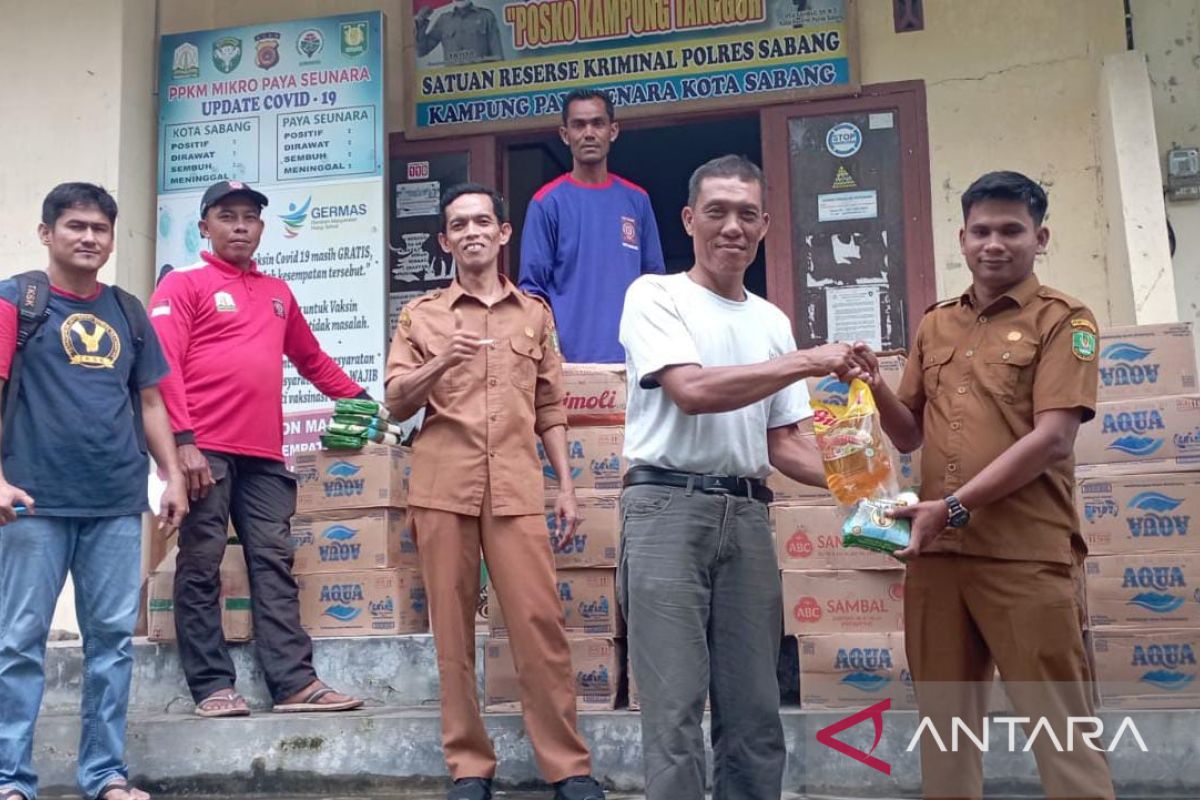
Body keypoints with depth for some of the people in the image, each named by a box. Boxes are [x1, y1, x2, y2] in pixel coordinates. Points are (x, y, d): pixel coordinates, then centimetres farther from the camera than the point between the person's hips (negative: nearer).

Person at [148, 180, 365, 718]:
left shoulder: (277, 293, 21)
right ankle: (212, 686, 3)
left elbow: (312, 359, 30)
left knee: (274, 563, 1)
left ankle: (295, 683, 1)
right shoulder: (183, 284, 3)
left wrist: (359, 399, 24)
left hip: (264, 454, 5)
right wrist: (182, 442, -16)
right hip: (204, 450, -5)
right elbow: (162, 365, -7)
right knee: (202, 566, -1)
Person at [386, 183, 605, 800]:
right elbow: (396, 403, 4)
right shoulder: (420, 314, 12)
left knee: (540, 620, -6)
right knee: (452, 626, 1)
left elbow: (550, 408, 15)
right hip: (442, 486, 0)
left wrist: (565, 484, 8)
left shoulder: (535, 313, 15)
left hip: (517, 487, 0)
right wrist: (441, 363, -14)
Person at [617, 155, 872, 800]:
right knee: (675, 709, -5)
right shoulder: (656, 296, 0)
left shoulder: (772, 322, 16)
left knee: (755, 709, 8)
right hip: (668, 507, -5)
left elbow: (783, 441, 16)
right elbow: (693, 391, -16)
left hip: (747, 513, 5)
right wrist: (808, 361, -13)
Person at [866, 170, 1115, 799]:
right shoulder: (935, 326, 16)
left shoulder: (1062, 319, 0)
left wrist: (955, 506, -17)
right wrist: (876, 389, -1)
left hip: (1025, 553, -5)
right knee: (945, 716, 13)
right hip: (936, 550, 5)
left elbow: (1052, 439, -12)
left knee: (1058, 719, 0)